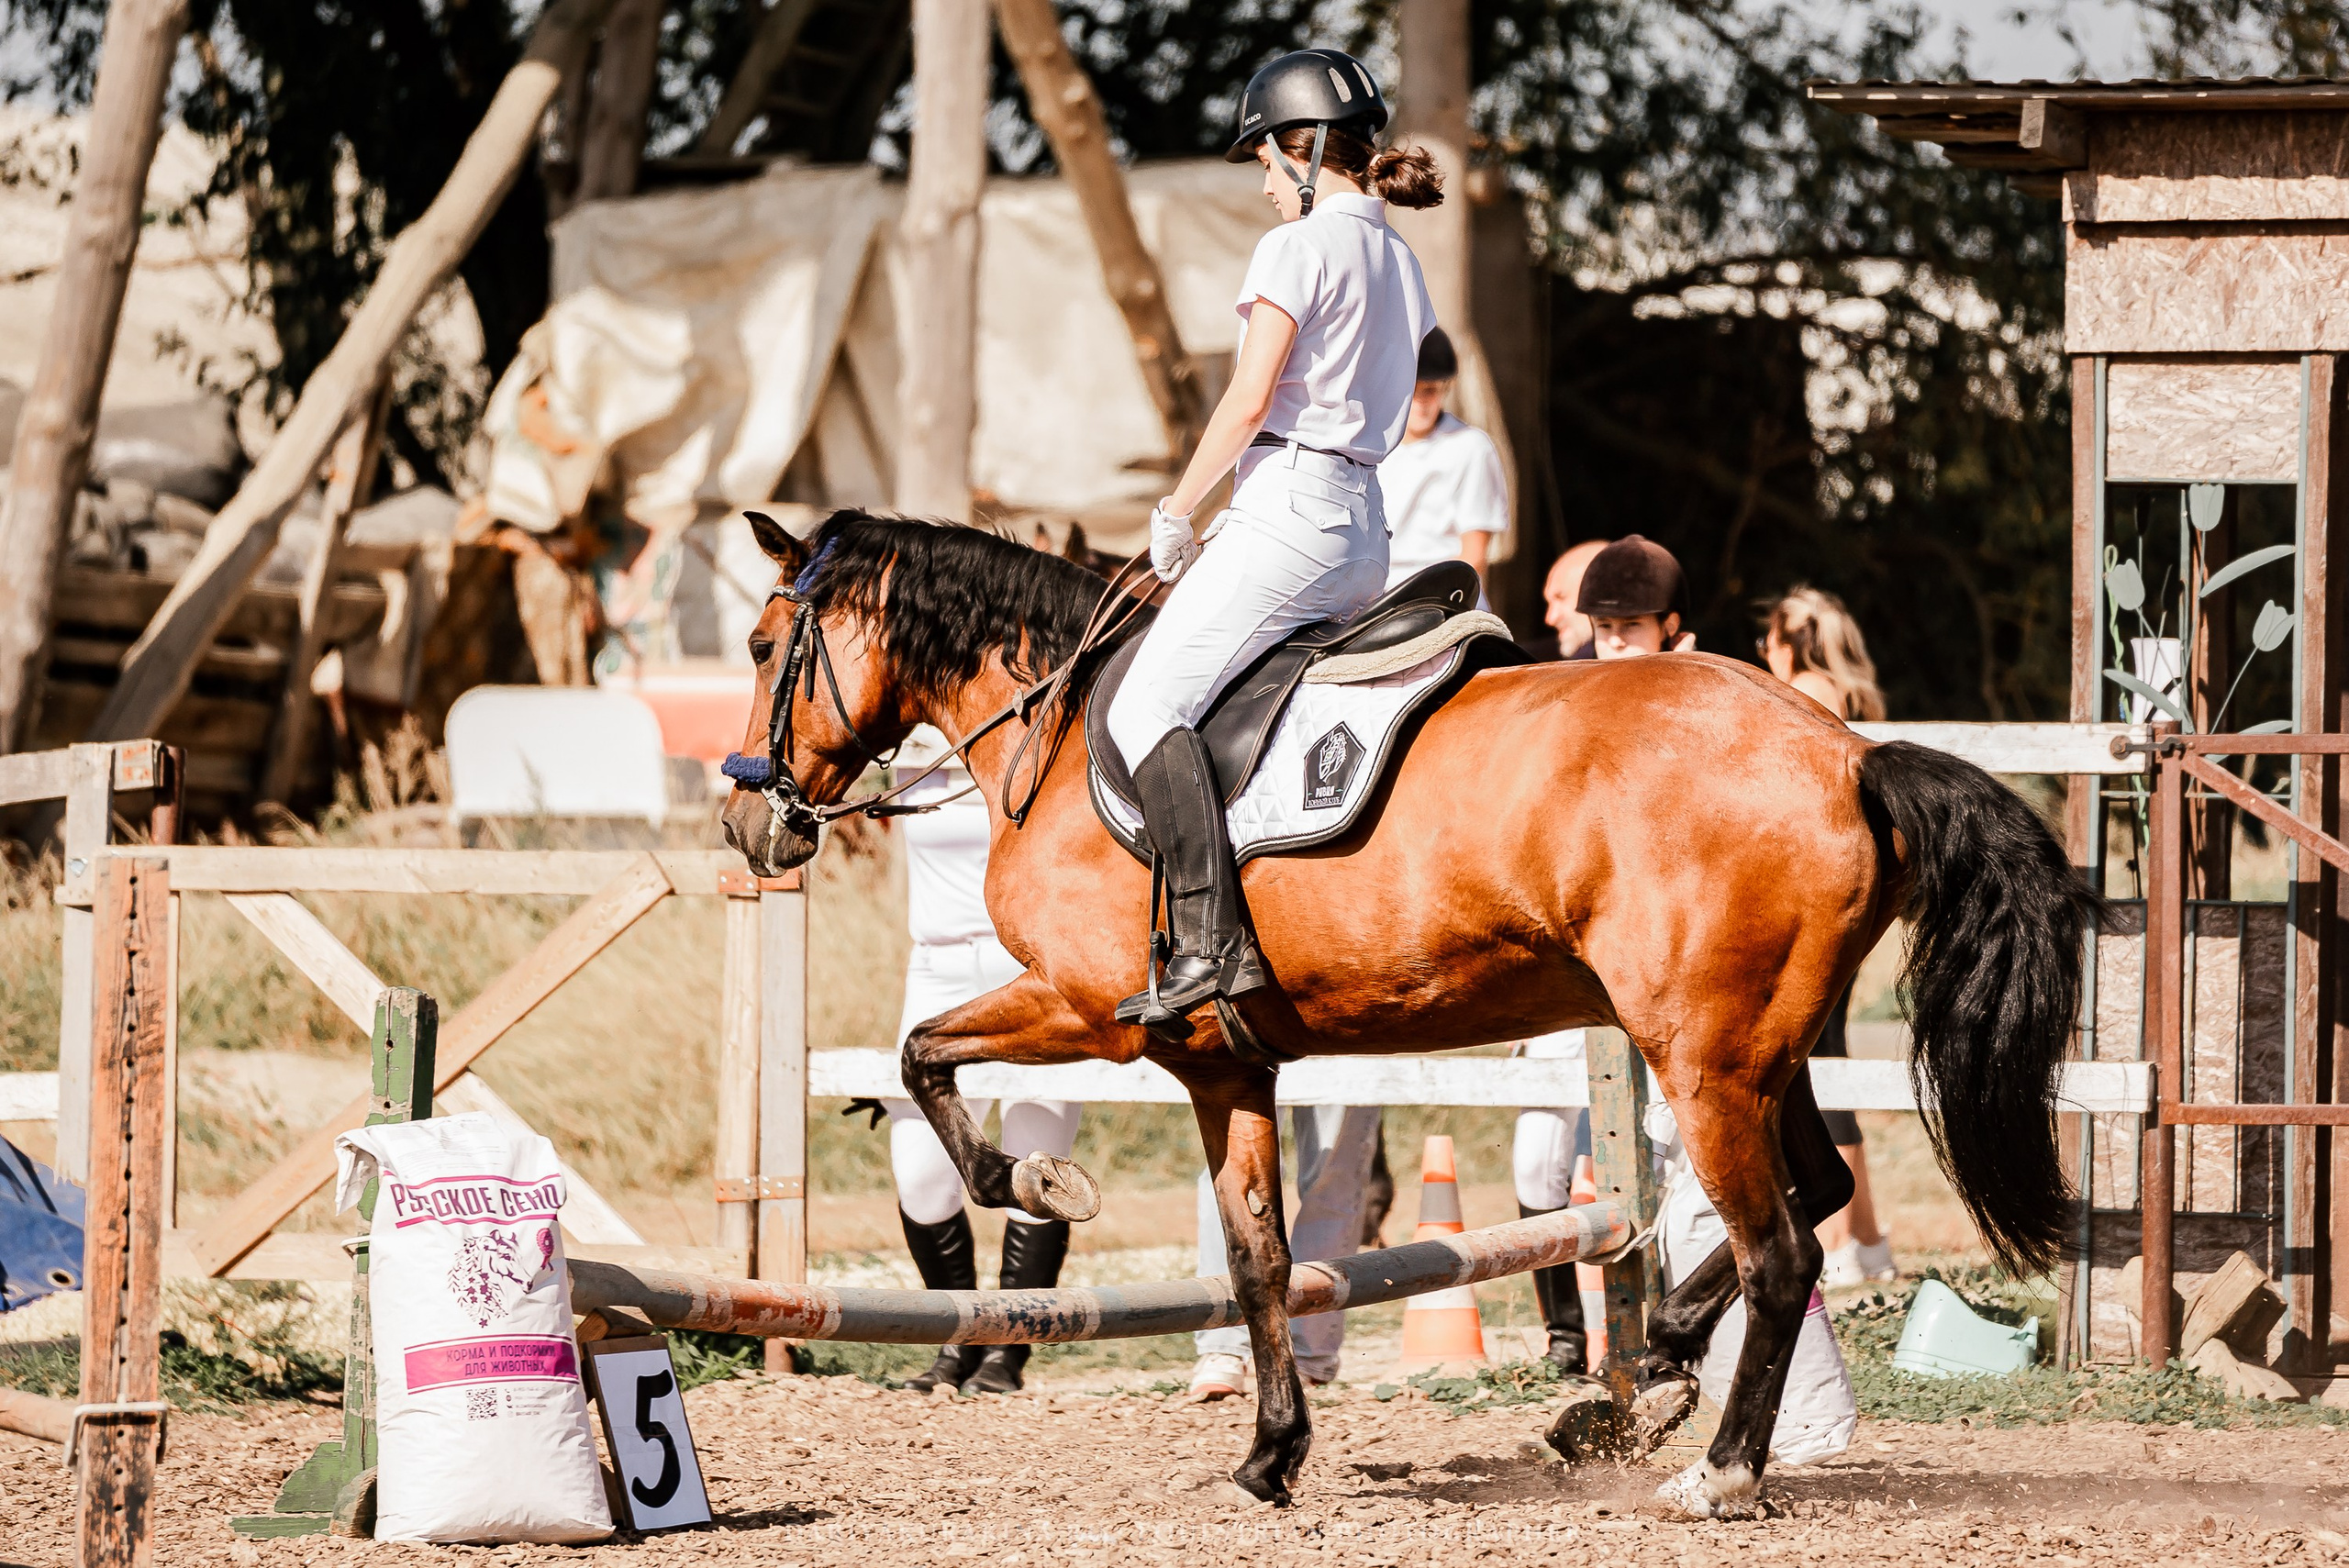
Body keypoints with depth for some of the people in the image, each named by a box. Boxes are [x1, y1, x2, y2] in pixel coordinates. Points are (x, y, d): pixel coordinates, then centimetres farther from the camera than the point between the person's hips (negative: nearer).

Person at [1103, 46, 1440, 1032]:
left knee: (1149, 706, -14)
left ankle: (1213, 943, -28)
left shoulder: (1297, 248, -8)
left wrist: (1175, 513, -3)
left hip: (1290, 508, -10)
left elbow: (1248, 404, -14)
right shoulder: (1398, 263, 18)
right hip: (1365, 524, 10)